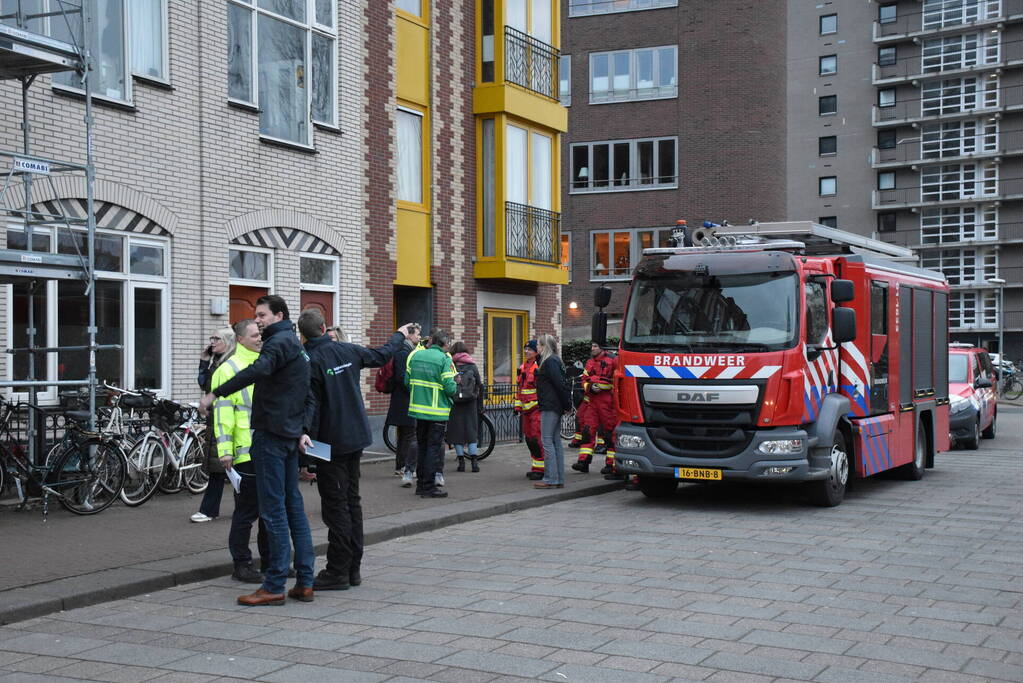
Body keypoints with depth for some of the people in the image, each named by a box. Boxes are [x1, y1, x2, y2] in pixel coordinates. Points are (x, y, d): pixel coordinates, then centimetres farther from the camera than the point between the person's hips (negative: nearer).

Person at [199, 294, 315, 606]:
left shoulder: (279, 341, -12)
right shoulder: (296, 344, 20)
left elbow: (258, 370, -31)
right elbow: (305, 393, 24)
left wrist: (215, 394, -31)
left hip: (272, 434, -10)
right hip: (291, 434, 10)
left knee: (273, 509, -7)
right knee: (294, 506, 11)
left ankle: (275, 586, -5)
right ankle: (305, 582, 13)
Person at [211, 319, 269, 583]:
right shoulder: (229, 369, -5)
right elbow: (222, 412, -11)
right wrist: (225, 450, -18)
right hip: (246, 453, -7)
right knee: (247, 510, -1)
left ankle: (271, 559, 23)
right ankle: (241, 564, 8)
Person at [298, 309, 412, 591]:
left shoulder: (308, 361, -12)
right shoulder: (347, 350, 5)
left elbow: (310, 401, -23)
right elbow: (381, 356, 20)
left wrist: (305, 431, -31)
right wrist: (400, 336, 37)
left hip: (331, 442, -6)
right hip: (356, 438, 6)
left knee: (336, 505, -4)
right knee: (352, 501, 13)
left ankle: (338, 572, -2)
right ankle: (353, 568, 19)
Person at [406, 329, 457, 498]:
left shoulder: (415, 356, 2)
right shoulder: (444, 360, -13)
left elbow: (407, 381, 5)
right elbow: (449, 388, -18)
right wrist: (455, 385, 4)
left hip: (418, 409, 5)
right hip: (437, 412, -5)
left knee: (422, 446, 17)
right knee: (434, 448, 1)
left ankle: (421, 484, 23)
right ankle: (429, 487, 0)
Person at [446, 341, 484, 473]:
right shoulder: (472, 366, 5)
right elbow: (480, 386, 6)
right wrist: (480, 406, 12)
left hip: (454, 403, -1)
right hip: (470, 403, 2)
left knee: (456, 431, 6)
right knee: (471, 430, 8)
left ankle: (461, 462, 4)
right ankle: (474, 462, 0)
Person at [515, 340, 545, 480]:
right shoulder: (523, 367, 16)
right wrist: (518, 407, 21)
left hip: (537, 408, -9)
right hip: (526, 410, 9)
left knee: (537, 438, -10)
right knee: (529, 439, 12)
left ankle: (540, 469, -5)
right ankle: (534, 466, 22)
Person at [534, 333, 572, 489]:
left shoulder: (550, 362, -12)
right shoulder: (554, 360, 18)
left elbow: (560, 384, -17)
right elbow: (561, 384, 18)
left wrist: (567, 404, -15)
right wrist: (567, 404, 15)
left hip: (550, 406, -10)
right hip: (555, 407, 10)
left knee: (547, 441, -9)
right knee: (556, 441, 10)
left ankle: (550, 479, -9)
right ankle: (559, 479, 12)